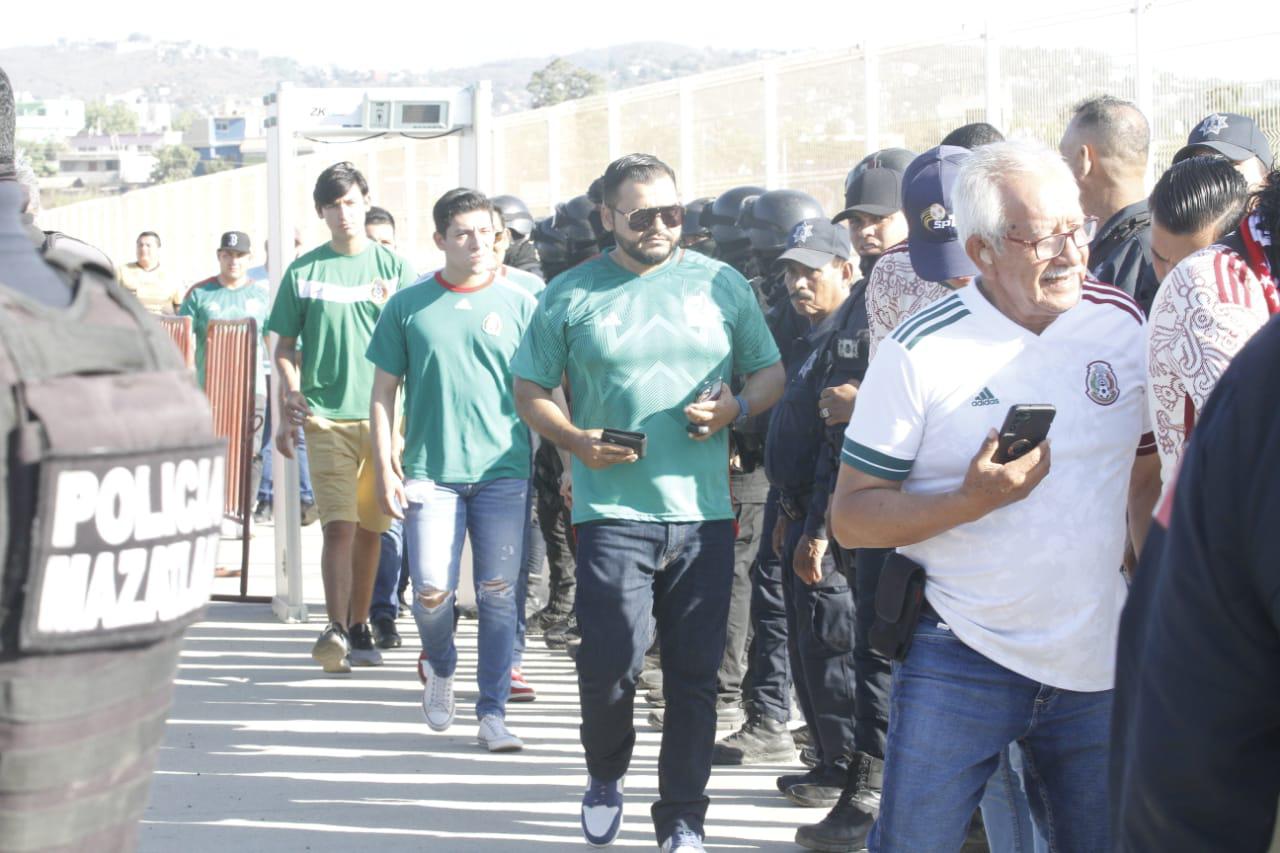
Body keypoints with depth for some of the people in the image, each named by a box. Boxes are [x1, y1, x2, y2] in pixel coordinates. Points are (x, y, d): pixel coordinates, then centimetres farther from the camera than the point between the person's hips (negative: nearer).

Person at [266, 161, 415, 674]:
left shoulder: (394, 269, 8)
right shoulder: (304, 273, 7)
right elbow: (285, 349, 11)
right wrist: (289, 403, 1)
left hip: (382, 414, 1)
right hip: (326, 416, -1)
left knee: (369, 530, 8)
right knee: (339, 526, -13)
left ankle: (359, 629, 21)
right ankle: (336, 631, -16)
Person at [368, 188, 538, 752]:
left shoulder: (519, 304, 5)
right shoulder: (408, 307, 5)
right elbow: (383, 393, 9)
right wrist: (384, 468, 2)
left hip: (503, 471, 0)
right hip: (431, 471, 0)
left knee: (498, 594, -1)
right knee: (431, 591, -7)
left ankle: (492, 714, 9)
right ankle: (441, 668, 25)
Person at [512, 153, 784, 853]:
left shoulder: (721, 284, 7)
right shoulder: (571, 295, 4)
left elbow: (770, 372, 13)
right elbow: (528, 388, 8)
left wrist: (733, 409, -8)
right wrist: (575, 440, -10)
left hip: (705, 510, 2)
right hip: (612, 509, -2)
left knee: (694, 674, 5)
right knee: (609, 665, -6)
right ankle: (605, 775, 24)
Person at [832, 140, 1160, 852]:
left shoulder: (1124, 324, 1)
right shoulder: (922, 351, -10)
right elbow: (852, 518, -8)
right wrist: (973, 500, -23)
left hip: (1099, 659, 4)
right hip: (960, 659, -3)